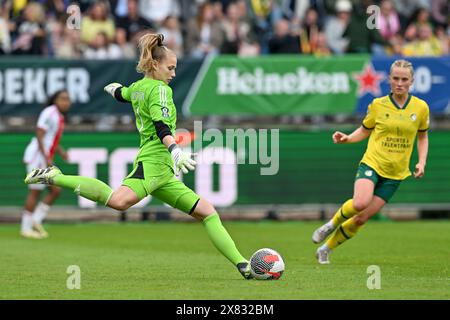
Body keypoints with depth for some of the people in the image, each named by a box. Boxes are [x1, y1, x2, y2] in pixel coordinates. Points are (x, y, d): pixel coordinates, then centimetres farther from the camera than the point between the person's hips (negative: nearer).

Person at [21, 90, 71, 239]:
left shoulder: (59, 116, 13)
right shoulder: (49, 113, -15)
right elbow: (39, 135, -20)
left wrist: (60, 151, 9)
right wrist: (46, 157, -24)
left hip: (46, 159, 9)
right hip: (37, 157, -9)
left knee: (56, 190, 5)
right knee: (35, 192, -6)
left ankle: (36, 220, 12)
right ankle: (26, 228, 1)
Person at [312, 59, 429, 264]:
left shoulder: (421, 107, 2)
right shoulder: (378, 105, -1)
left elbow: (422, 137, 17)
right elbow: (364, 130, 12)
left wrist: (421, 162, 4)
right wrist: (347, 138, -7)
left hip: (395, 172, 2)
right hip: (372, 163, -2)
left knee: (362, 218, -3)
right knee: (360, 203, -31)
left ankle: (326, 249, 15)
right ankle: (333, 223, 1)